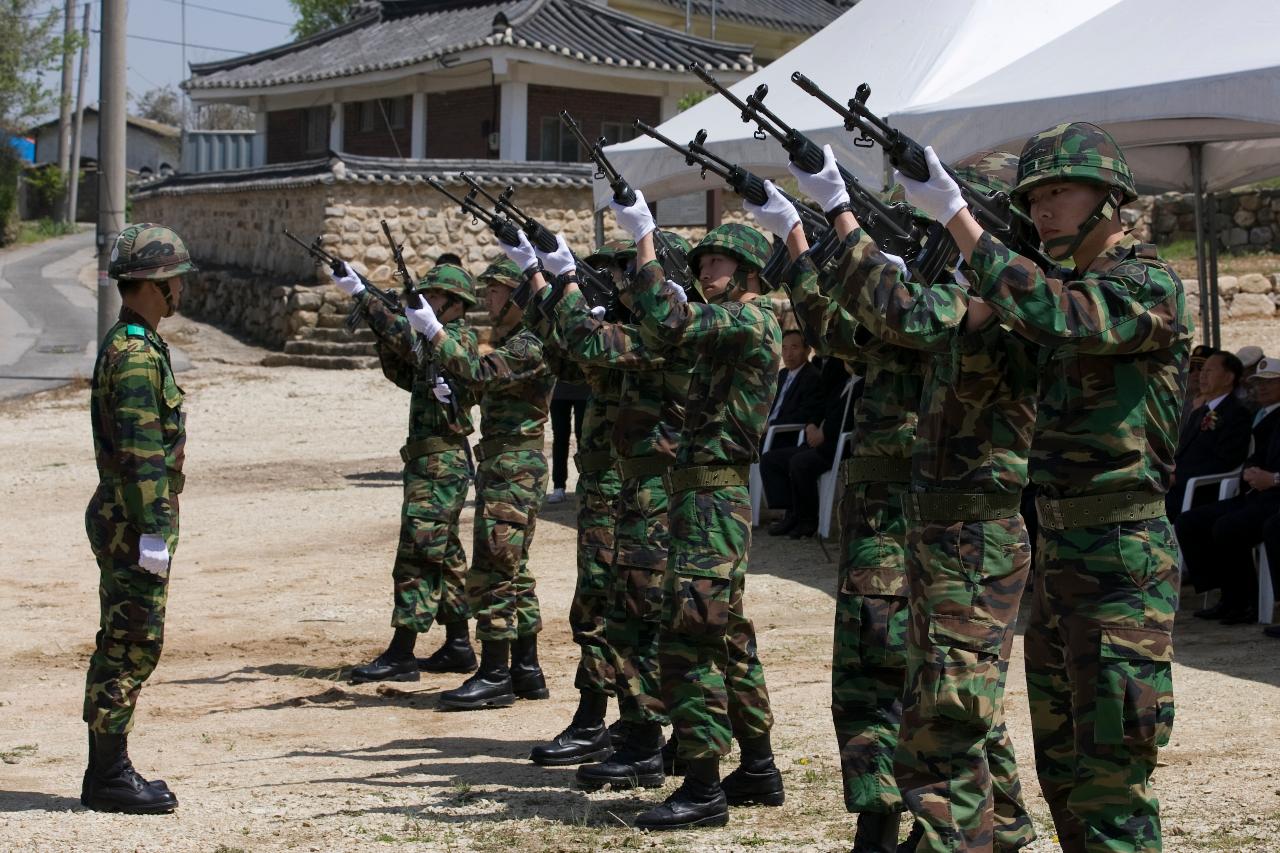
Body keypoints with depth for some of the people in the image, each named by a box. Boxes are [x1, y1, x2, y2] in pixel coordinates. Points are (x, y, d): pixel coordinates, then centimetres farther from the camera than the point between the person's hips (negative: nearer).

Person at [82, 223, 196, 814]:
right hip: (133, 521, -10)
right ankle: (109, 779, -1)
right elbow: (138, 455, -23)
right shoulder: (135, 355, -18)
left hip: (127, 518, 10)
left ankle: (109, 772, 18)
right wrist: (152, 532, -23)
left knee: (122, 647, 13)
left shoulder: (130, 344, 15)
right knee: (131, 648, -6)